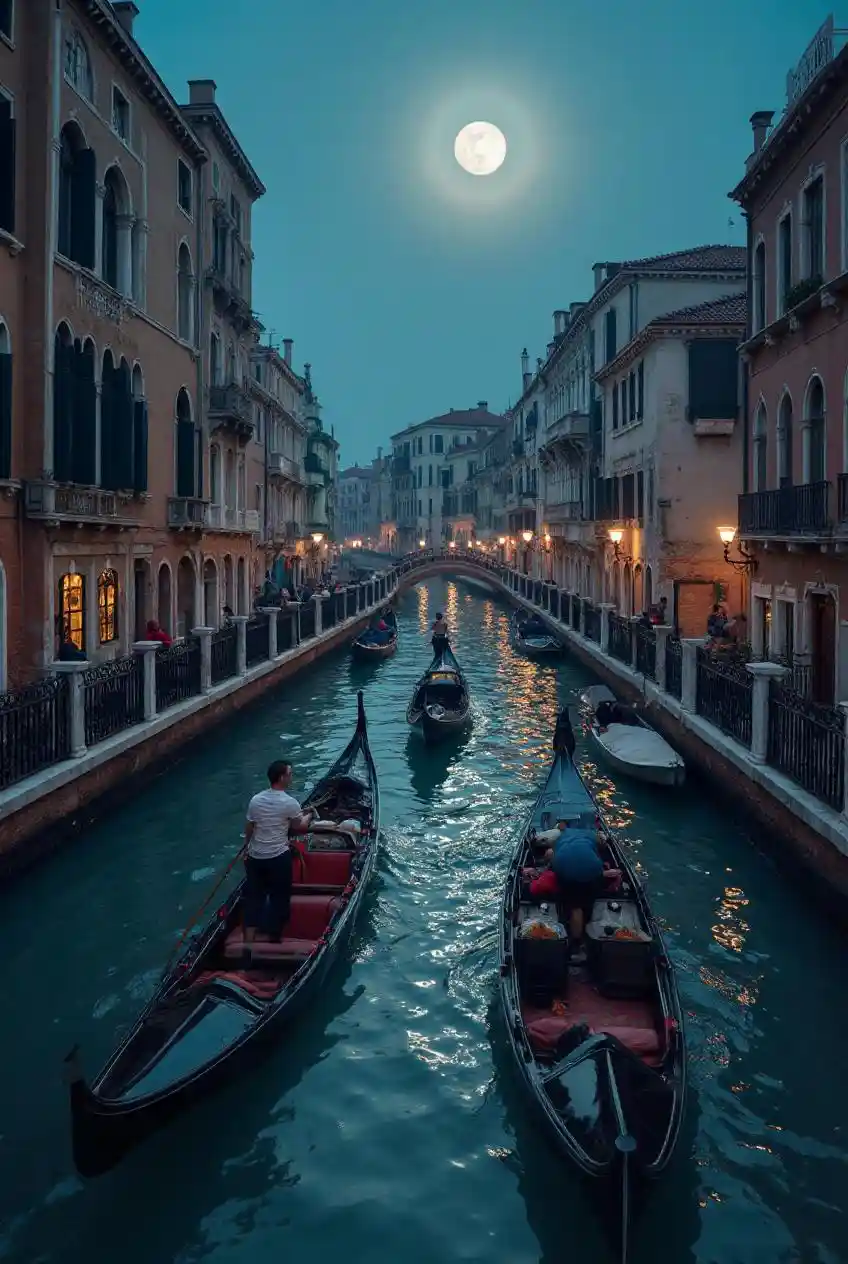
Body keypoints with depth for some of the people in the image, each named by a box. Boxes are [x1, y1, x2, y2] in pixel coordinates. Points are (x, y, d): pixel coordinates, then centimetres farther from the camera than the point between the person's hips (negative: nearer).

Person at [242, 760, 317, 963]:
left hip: (255, 857, 5)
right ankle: (274, 940, 24)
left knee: (254, 899, 9)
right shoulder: (289, 803, -16)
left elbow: (248, 830, 9)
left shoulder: (255, 800, 0)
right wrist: (310, 815, 20)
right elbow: (299, 827, 1)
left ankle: (248, 944, 3)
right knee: (279, 899, 12)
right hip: (278, 858, -5)